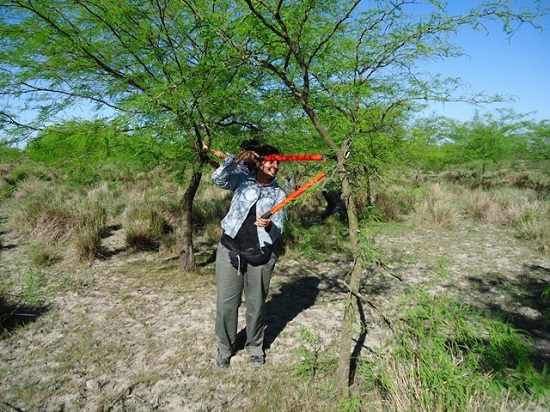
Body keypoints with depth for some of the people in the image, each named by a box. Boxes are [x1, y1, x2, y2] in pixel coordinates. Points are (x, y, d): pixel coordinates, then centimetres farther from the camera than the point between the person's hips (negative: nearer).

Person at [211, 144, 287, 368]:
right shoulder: (242, 180, 3)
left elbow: (279, 229, 0)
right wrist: (236, 159, -25)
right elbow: (218, 178, -14)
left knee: (256, 304, 11)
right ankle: (225, 348, 27)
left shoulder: (279, 193, 5)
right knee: (226, 303, 6)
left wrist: (269, 225, -23)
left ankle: (255, 346, 33)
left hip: (260, 255, 1)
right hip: (230, 250, 0)